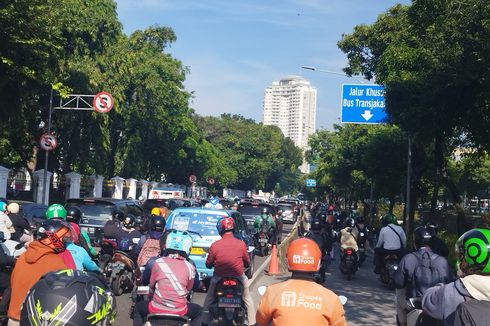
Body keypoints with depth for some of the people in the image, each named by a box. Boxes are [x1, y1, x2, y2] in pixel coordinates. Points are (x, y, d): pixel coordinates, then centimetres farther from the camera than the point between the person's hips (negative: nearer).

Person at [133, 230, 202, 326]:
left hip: (157, 308, 0)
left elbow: (151, 284, 9)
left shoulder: (157, 262, -4)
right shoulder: (190, 267, -4)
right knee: (199, 311, 30)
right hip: (180, 310, 0)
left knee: (138, 308, 31)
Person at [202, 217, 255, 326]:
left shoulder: (214, 245, -14)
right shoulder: (241, 244, -12)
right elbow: (247, 263, 0)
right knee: (248, 300, 23)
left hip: (219, 278, 0)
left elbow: (208, 264, -3)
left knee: (209, 300, 23)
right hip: (239, 278, 0)